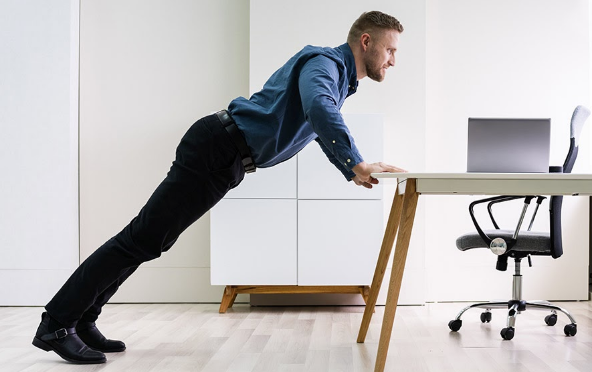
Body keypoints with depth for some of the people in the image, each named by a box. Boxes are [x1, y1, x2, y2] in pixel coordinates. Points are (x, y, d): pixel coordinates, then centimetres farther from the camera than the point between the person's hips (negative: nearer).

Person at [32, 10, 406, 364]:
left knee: (149, 240, 10)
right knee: (143, 238, -10)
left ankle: (80, 319, 16)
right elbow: (318, 108, -33)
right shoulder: (324, 62, -11)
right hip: (218, 146, -10)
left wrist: (354, 171, 23)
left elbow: (325, 133, 34)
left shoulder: (339, 79, 21)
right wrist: (357, 163, -36)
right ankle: (56, 324, -4)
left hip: (225, 159, 10)